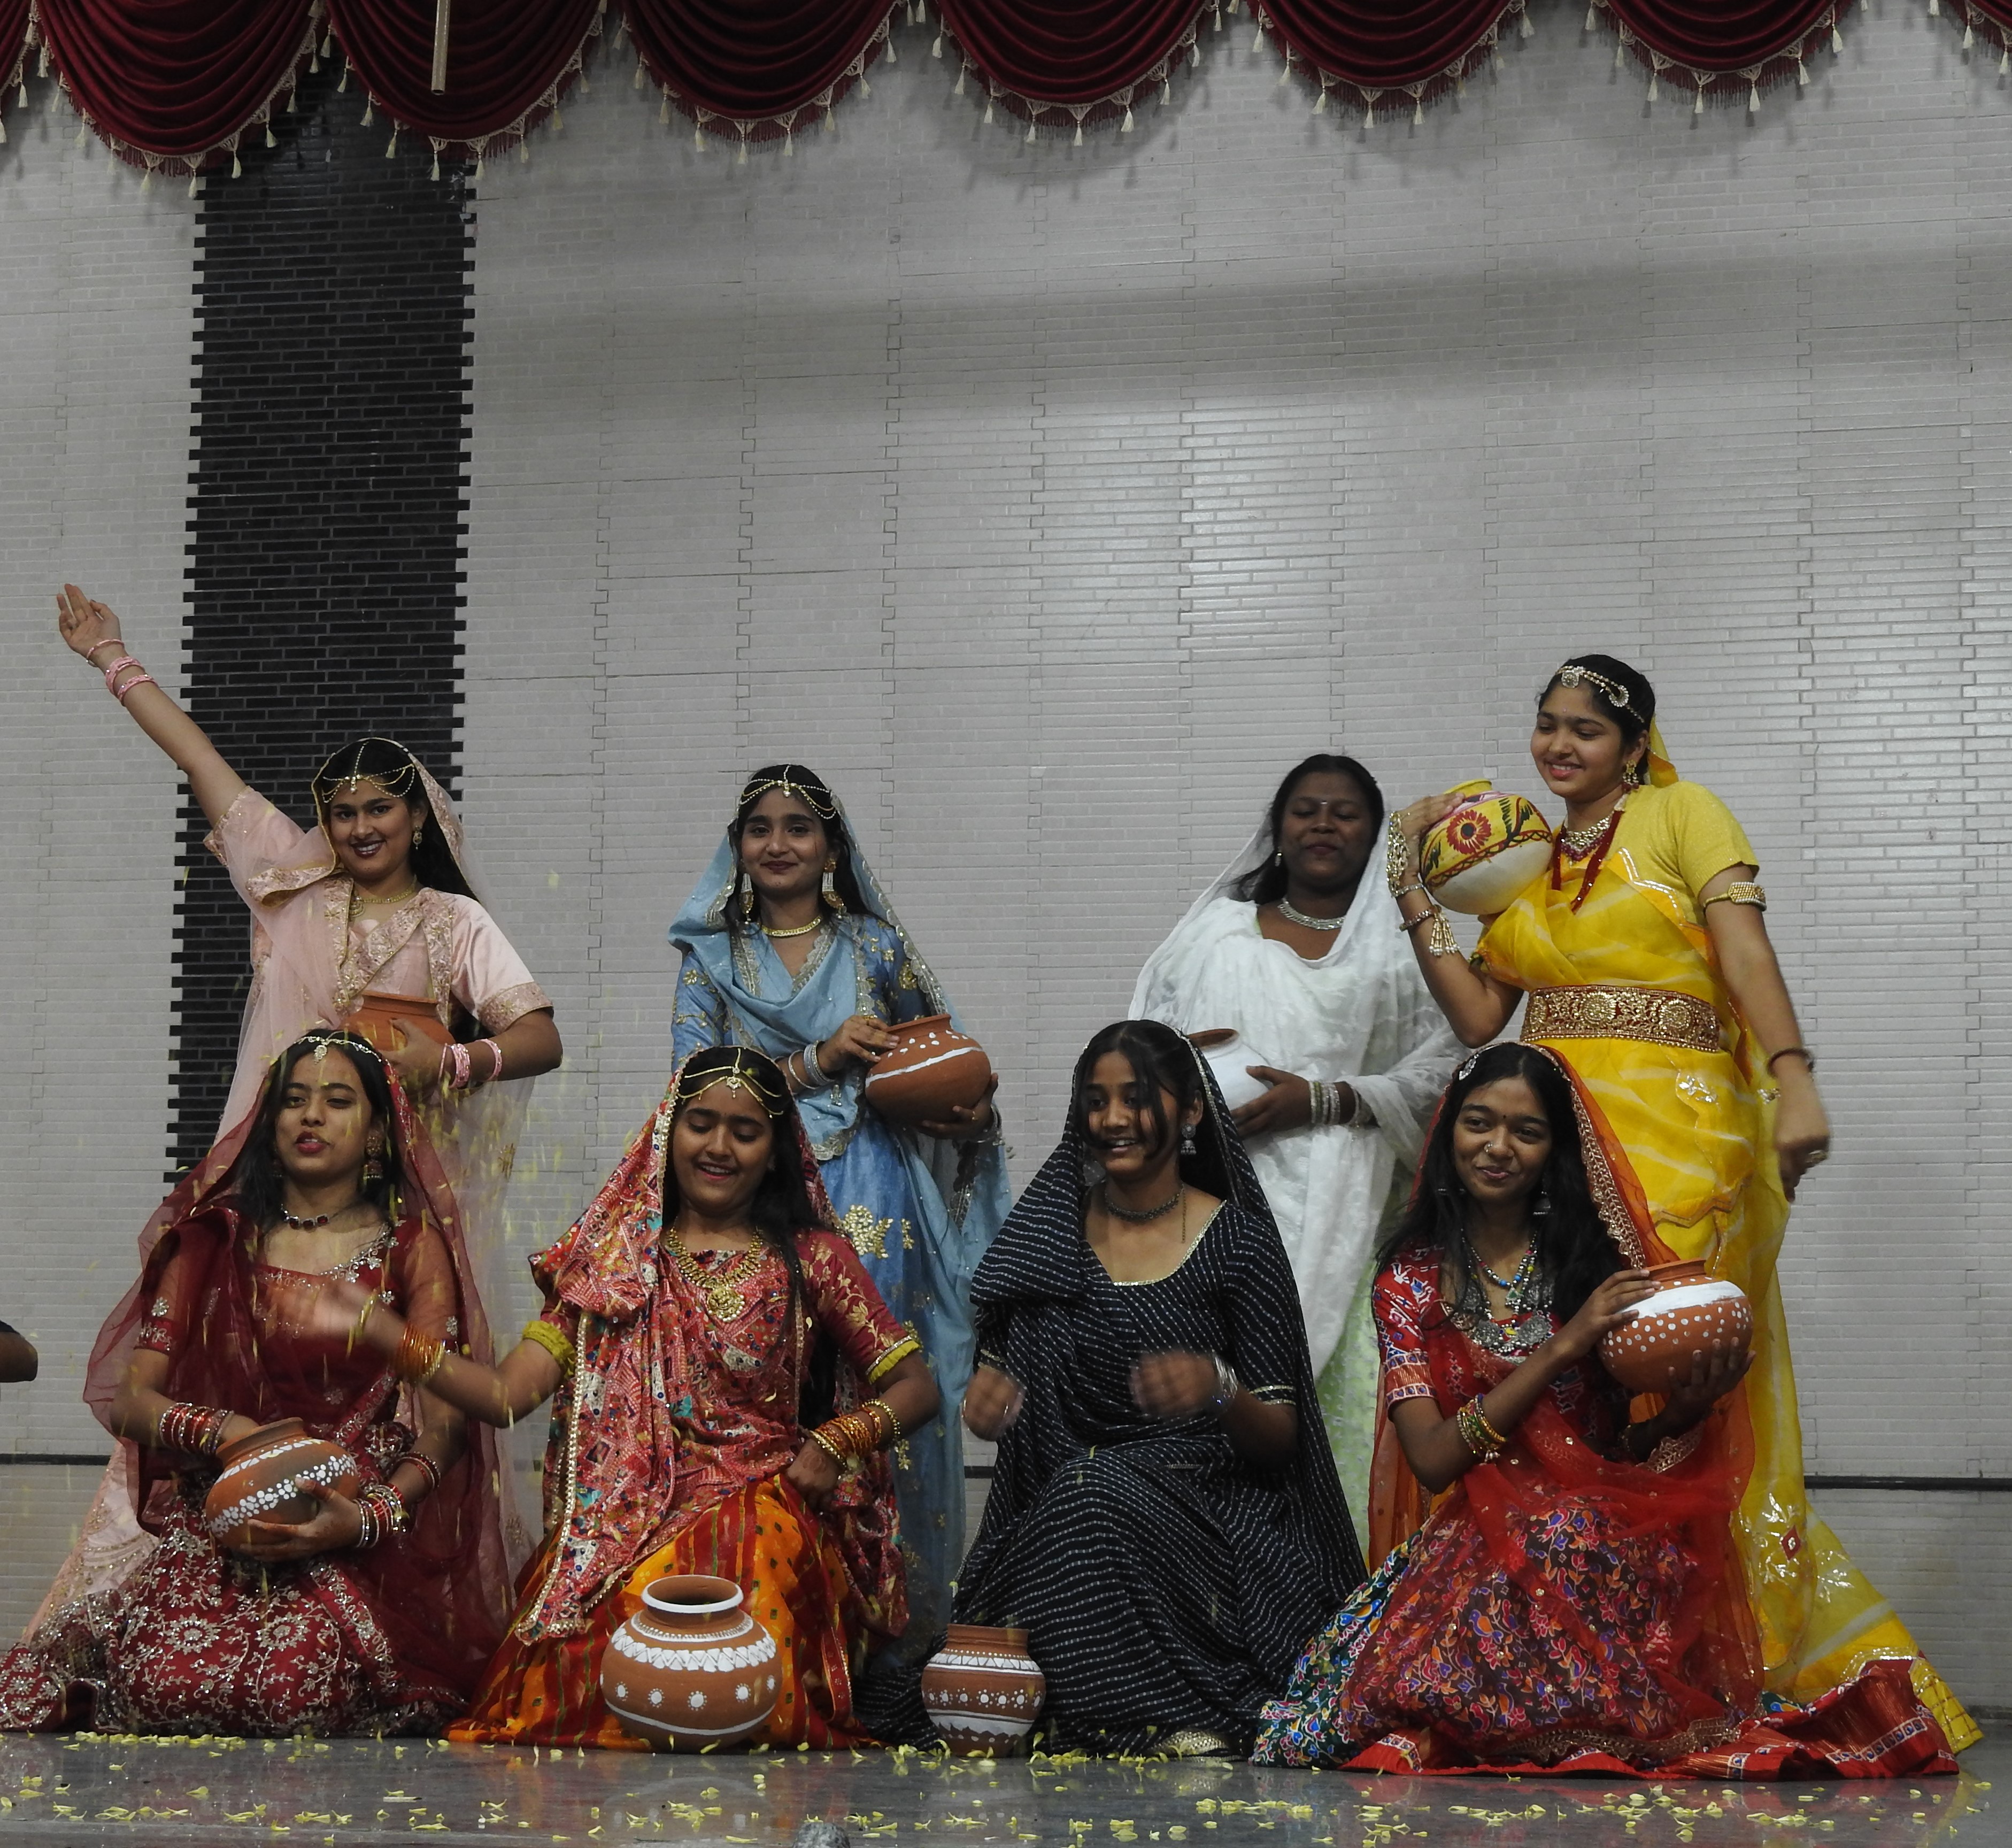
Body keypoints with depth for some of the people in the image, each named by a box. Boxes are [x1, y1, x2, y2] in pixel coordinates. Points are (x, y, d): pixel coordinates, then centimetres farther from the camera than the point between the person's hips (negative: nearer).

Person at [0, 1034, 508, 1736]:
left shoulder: (412, 1246, 9)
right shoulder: (214, 1240, 15)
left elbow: (444, 1426, 1)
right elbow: (130, 1400, 8)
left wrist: (371, 1519, -18)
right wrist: (225, 1432, -13)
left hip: (357, 1541, -2)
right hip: (214, 1523, 2)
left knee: (295, 1684, -32)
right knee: (169, 1676, -28)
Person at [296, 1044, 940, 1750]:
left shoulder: (811, 1260, 10)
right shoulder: (615, 1257, 13)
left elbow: (915, 1387, 10)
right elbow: (506, 1394, 4)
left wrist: (834, 1443, -9)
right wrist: (375, 1328, -6)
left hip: (759, 1504, -1)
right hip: (627, 1514, 1)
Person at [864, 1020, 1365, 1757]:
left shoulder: (1237, 1240, 0)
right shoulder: (1048, 1231, 9)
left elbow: (1281, 1441, 0)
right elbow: (1000, 1368, 18)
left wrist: (1220, 1391, -22)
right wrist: (988, 1395, -7)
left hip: (1208, 1511, -2)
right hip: (1054, 1507, 2)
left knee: (1094, 1498, -34)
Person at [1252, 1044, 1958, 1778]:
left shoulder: (1595, 1257, 8)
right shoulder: (1412, 1279, 8)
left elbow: (1619, 1447, 10)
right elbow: (1432, 1461, -5)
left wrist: (1686, 1407, -12)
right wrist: (1563, 1347, -12)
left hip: (1609, 1544, 0)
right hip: (1473, 1547, 0)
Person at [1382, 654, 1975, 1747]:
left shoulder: (1680, 814, 4)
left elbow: (1746, 948, -9)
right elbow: (1478, 1016, 13)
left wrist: (1793, 1082, -22)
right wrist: (1414, 895, 9)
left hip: (1674, 1134, -5)